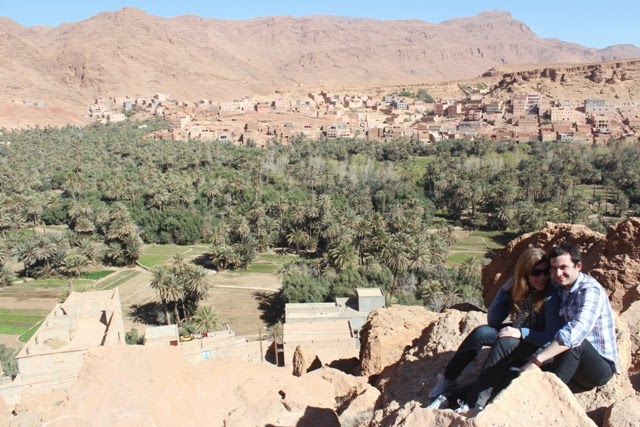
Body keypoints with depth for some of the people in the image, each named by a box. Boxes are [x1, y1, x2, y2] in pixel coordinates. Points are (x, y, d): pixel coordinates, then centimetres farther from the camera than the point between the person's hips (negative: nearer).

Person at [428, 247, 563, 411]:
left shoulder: (551, 297, -18)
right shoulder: (517, 288, -3)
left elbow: (552, 337, -21)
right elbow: (493, 320, -5)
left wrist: (521, 333, -34)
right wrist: (505, 289, -15)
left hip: (537, 347, -5)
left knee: (505, 342, -36)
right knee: (480, 333, -24)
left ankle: (474, 404, -37)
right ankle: (448, 381, -12)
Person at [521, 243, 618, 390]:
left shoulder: (590, 290, -19)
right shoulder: (560, 288, 6)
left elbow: (577, 331, -36)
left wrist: (537, 360, -42)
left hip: (601, 366, -7)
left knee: (574, 342, -37)